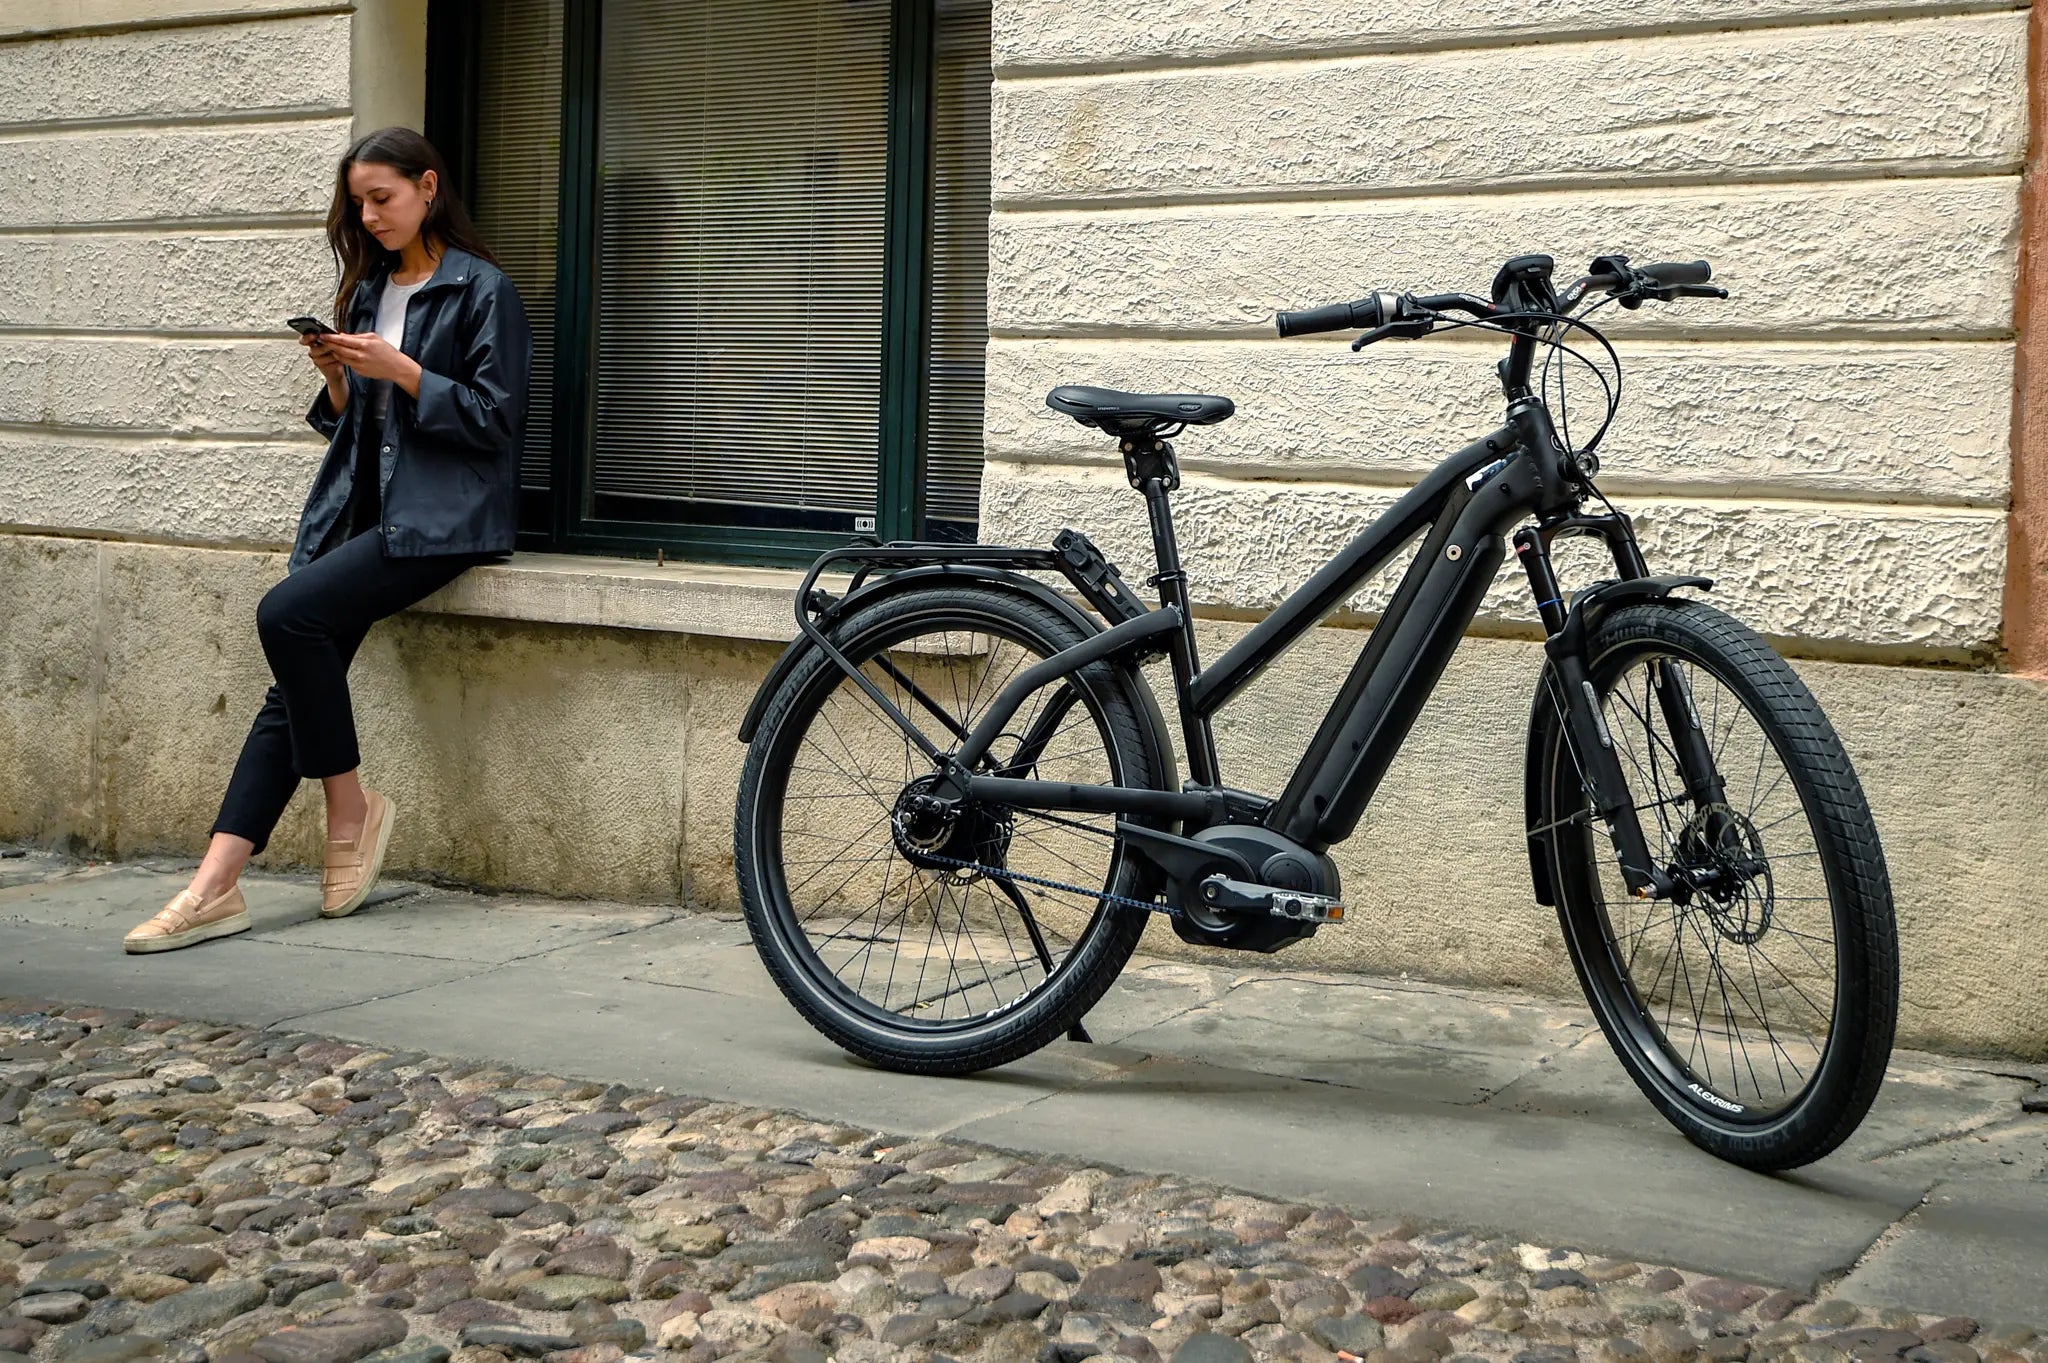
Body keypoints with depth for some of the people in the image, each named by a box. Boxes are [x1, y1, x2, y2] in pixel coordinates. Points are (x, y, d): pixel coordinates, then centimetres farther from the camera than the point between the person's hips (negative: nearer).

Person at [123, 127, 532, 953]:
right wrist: (336, 378, 1)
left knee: (288, 614, -26)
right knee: (298, 676, -9)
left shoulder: (482, 291, -1)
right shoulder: (370, 289, 20)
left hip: (439, 518, -6)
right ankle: (216, 887, -16)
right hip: (362, 508, 6)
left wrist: (402, 371, -15)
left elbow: (496, 420, -7)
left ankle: (350, 810, -8)